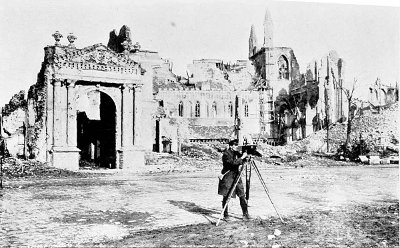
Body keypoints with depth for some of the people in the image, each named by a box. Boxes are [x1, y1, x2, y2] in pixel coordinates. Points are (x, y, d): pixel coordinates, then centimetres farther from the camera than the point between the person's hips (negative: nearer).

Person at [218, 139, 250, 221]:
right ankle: (225, 215, 11)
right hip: (227, 177, -7)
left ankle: (245, 214, 8)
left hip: (236, 176, 7)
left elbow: (241, 162, 10)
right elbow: (233, 162, -26)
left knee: (242, 195, 2)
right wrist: (242, 157, -23)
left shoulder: (236, 153, 9)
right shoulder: (226, 154, -13)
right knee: (226, 197, 0)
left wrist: (244, 156, -6)